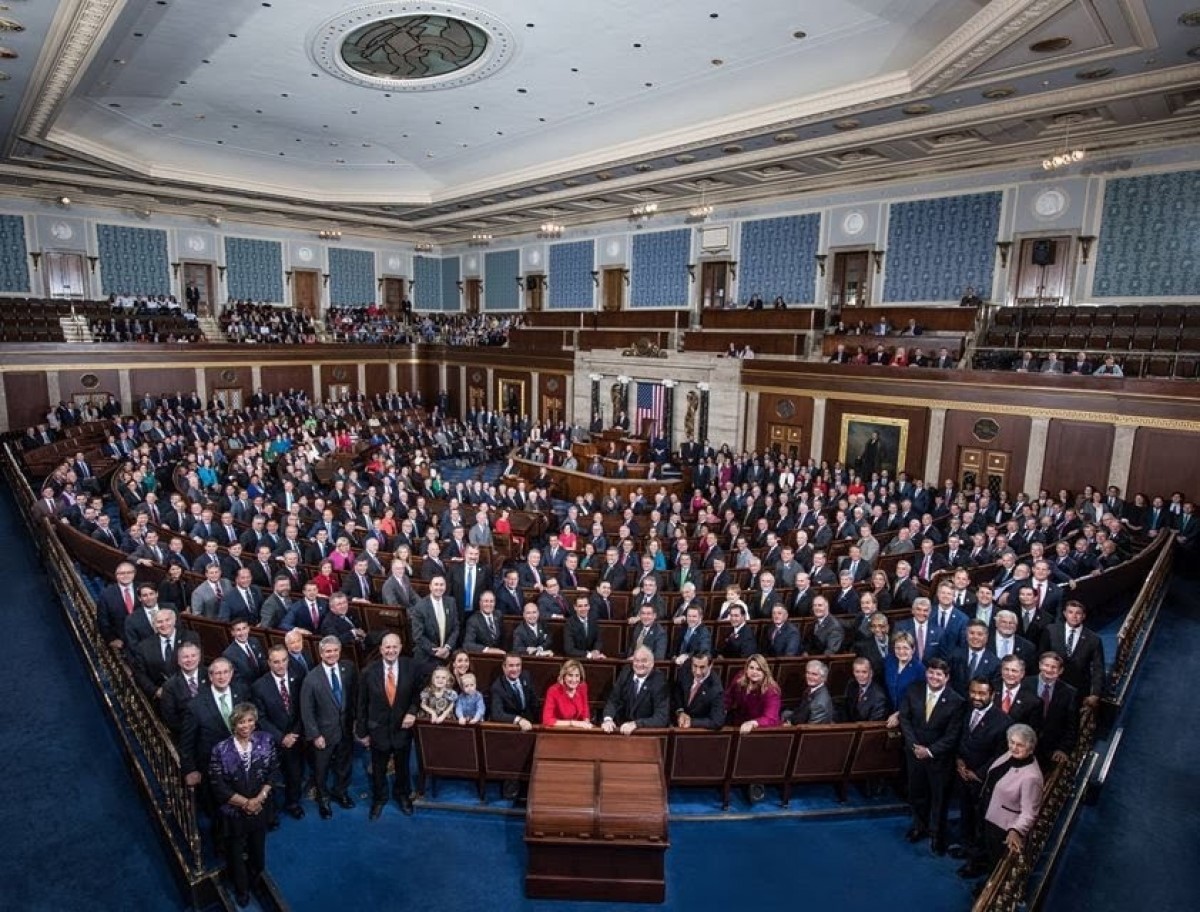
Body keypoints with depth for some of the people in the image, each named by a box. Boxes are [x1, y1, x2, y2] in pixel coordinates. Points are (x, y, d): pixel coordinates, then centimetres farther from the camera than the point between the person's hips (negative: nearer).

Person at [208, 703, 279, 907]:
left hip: (260, 808, 2)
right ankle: (241, 889, 47)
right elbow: (218, 785, -16)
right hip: (234, 812, -2)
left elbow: (274, 771, -9)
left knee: (258, 849, 24)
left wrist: (259, 798, -19)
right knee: (236, 852, 20)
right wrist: (245, 802, -18)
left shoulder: (266, 741, -14)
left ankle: (255, 880, 54)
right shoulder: (221, 750, -20)